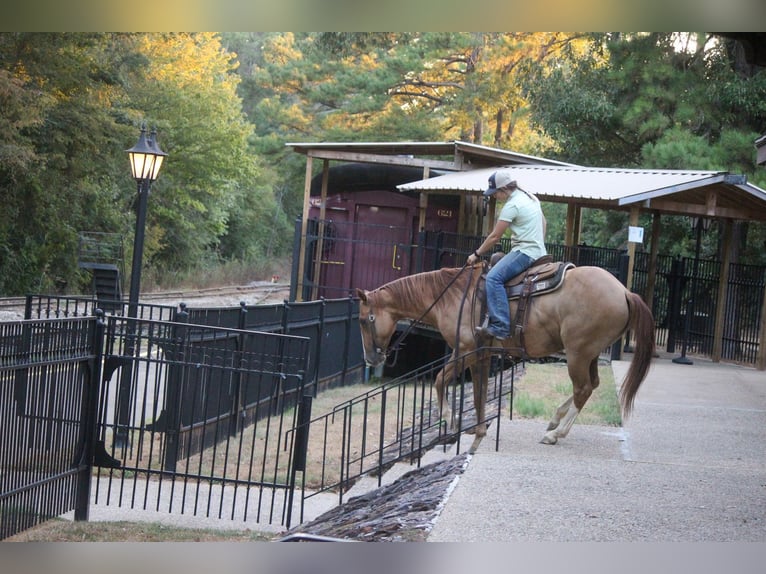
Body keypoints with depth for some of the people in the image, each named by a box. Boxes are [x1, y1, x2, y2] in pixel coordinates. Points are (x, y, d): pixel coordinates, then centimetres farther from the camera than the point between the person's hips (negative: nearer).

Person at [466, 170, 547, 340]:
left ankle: (500, 326, -31)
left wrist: (477, 254, 0)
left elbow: (495, 236, -10)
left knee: (494, 277, -22)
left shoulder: (512, 205, -15)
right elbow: (543, 223, 26)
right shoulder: (531, 197, 13)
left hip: (525, 252, -11)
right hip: (539, 251, 11)